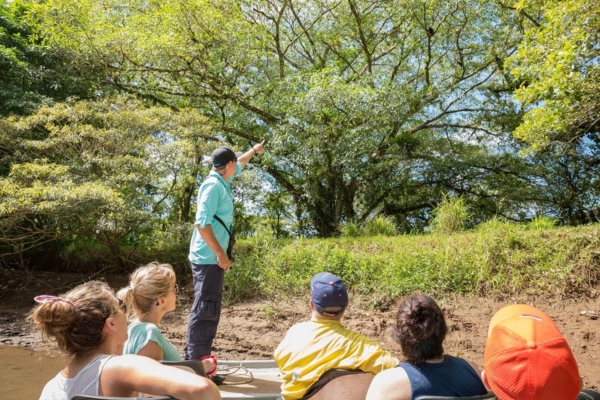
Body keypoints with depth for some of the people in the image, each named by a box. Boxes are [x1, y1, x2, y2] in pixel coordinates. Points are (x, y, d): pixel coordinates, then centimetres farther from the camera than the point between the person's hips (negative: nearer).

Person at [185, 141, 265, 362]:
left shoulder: (221, 182, 13)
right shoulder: (213, 185, -15)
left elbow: (240, 164, 35)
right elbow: (202, 222, -23)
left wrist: (254, 150, 49)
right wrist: (220, 253, -23)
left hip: (211, 258, 10)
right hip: (208, 258, -10)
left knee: (207, 310, 15)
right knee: (205, 311, -8)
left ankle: (195, 359, 24)